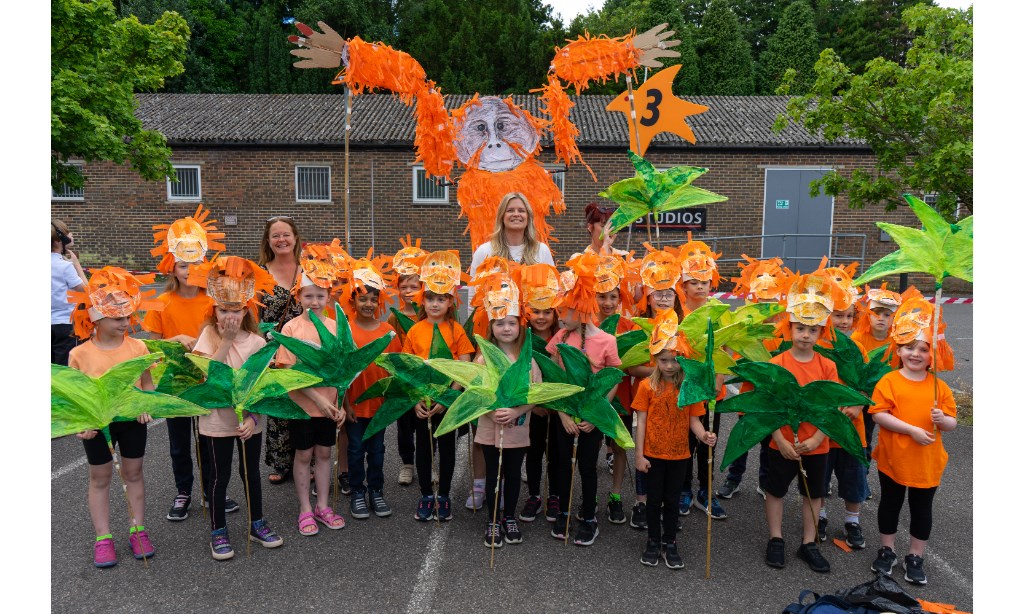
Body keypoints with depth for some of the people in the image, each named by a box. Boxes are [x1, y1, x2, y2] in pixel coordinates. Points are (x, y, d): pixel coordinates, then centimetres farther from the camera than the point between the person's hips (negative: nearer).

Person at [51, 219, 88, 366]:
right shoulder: (65, 265, -15)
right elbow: (85, 288, -8)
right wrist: (76, 263, -4)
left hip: (49, 322, 7)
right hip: (64, 323, -7)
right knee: (65, 367, 0)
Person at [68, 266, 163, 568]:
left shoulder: (138, 347, -6)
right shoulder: (80, 354, -11)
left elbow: (147, 382, 4)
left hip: (132, 420, 1)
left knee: (133, 474, 14)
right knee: (99, 478, 12)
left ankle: (137, 530, 26)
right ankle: (103, 537, 23)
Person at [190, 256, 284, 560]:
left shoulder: (256, 342, -7)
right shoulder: (209, 335, -8)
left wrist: (253, 418, -17)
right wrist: (226, 340, -25)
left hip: (249, 420, 1)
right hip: (217, 419, -1)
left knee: (251, 472, 15)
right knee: (220, 475, 10)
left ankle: (257, 524, 31)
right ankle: (218, 531, 25)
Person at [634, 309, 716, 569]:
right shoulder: (647, 386, -9)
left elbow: (693, 419, -3)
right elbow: (641, 422, -6)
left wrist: (703, 435, -24)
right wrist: (639, 455, -8)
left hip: (678, 453, 1)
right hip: (653, 453, -1)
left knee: (672, 500, 14)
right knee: (654, 499, 12)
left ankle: (669, 542, 30)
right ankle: (653, 541, 29)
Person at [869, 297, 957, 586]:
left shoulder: (939, 387, -1)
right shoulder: (889, 381, -10)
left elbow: (952, 424, 2)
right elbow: (879, 415, -16)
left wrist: (942, 419, -21)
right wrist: (912, 430, -23)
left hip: (927, 462, 2)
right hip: (893, 458, -2)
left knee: (922, 509, 13)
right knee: (890, 504, 14)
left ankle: (915, 557, 30)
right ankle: (887, 550, 32)